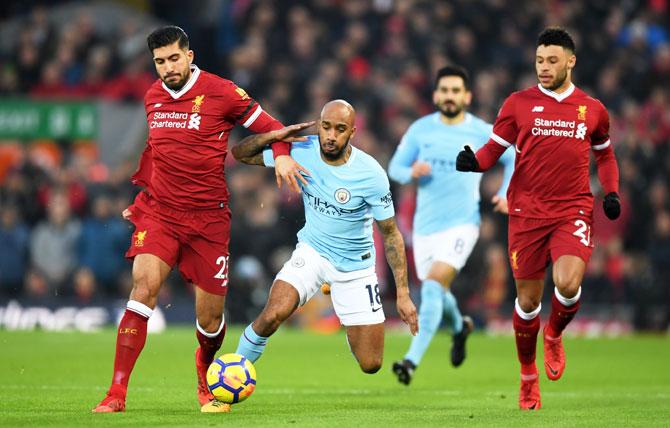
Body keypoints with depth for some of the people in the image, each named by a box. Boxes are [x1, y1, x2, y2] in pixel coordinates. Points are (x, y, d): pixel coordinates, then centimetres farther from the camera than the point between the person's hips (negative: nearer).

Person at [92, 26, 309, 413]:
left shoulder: (220, 92, -6)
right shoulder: (152, 97, 7)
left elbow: (269, 126, 0)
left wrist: (282, 155, -18)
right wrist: (140, 192, 21)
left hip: (208, 217, -2)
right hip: (159, 212, 2)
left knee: (210, 320, 2)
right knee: (144, 285, -22)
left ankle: (205, 369, 40)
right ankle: (117, 393, -22)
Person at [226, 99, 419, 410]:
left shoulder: (371, 174, -22)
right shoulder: (301, 152, -15)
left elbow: (391, 234, -12)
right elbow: (240, 153, -5)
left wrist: (403, 294, -13)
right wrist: (275, 135, -24)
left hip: (355, 265, -1)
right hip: (312, 252, 1)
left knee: (370, 366, 0)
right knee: (273, 314, -29)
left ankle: (353, 336, 37)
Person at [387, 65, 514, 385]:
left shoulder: (483, 133, -1)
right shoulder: (420, 130, 3)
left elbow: (513, 158, 15)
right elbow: (395, 168, 7)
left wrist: (506, 193, 1)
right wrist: (411, 173, -16)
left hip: (462, 223, -4)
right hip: (425, 225, 4)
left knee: (433, 287, -22)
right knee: (436, 293, 15)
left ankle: (412, 360, -25)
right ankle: (459, 327, 50)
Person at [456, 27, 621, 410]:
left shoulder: (593, 109, 7)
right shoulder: (519, 103, 2)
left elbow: (605, 154, 22)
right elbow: (495, 148, 4)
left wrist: (612, 193, 9)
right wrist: (474, 162, -18)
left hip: (573, 210, 0)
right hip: (528, 212, 0)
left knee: (568, 284, -23)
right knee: (528, 299, 4)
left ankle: (554, 335, 12)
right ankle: (529, 376, 26)